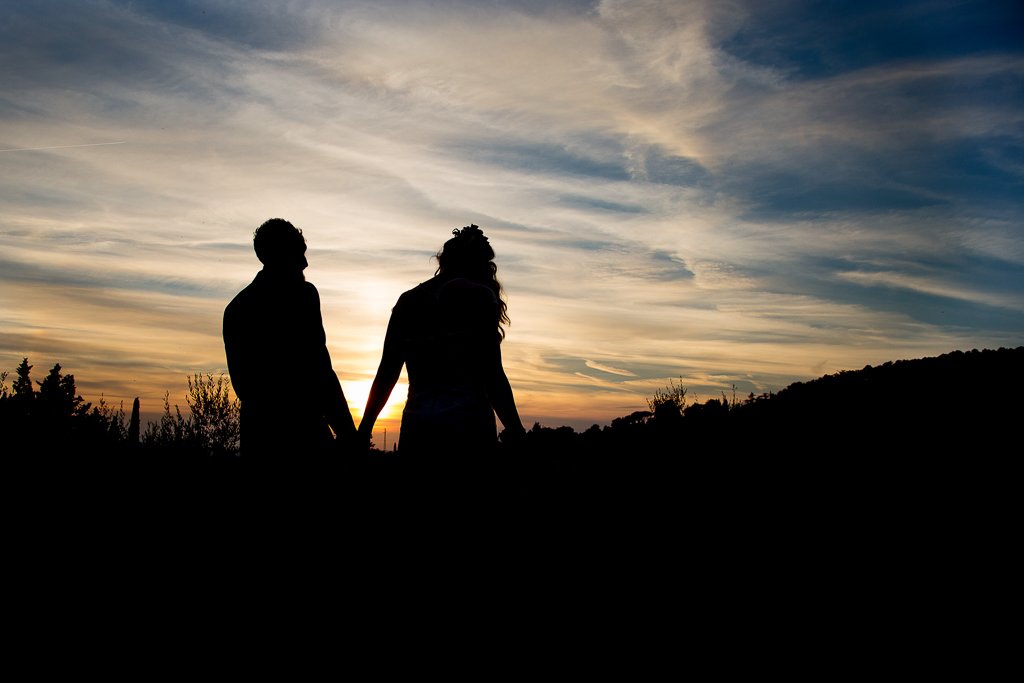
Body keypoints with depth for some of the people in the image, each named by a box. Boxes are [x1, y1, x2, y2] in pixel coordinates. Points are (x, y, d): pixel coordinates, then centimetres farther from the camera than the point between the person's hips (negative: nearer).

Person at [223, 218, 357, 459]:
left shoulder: (235, 306, 16)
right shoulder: (300, 293, -6)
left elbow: (239, 378, 20)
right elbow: (318, 369, -14)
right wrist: (346, 431, -12)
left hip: (255, 432, 7)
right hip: (301, 428, -7)